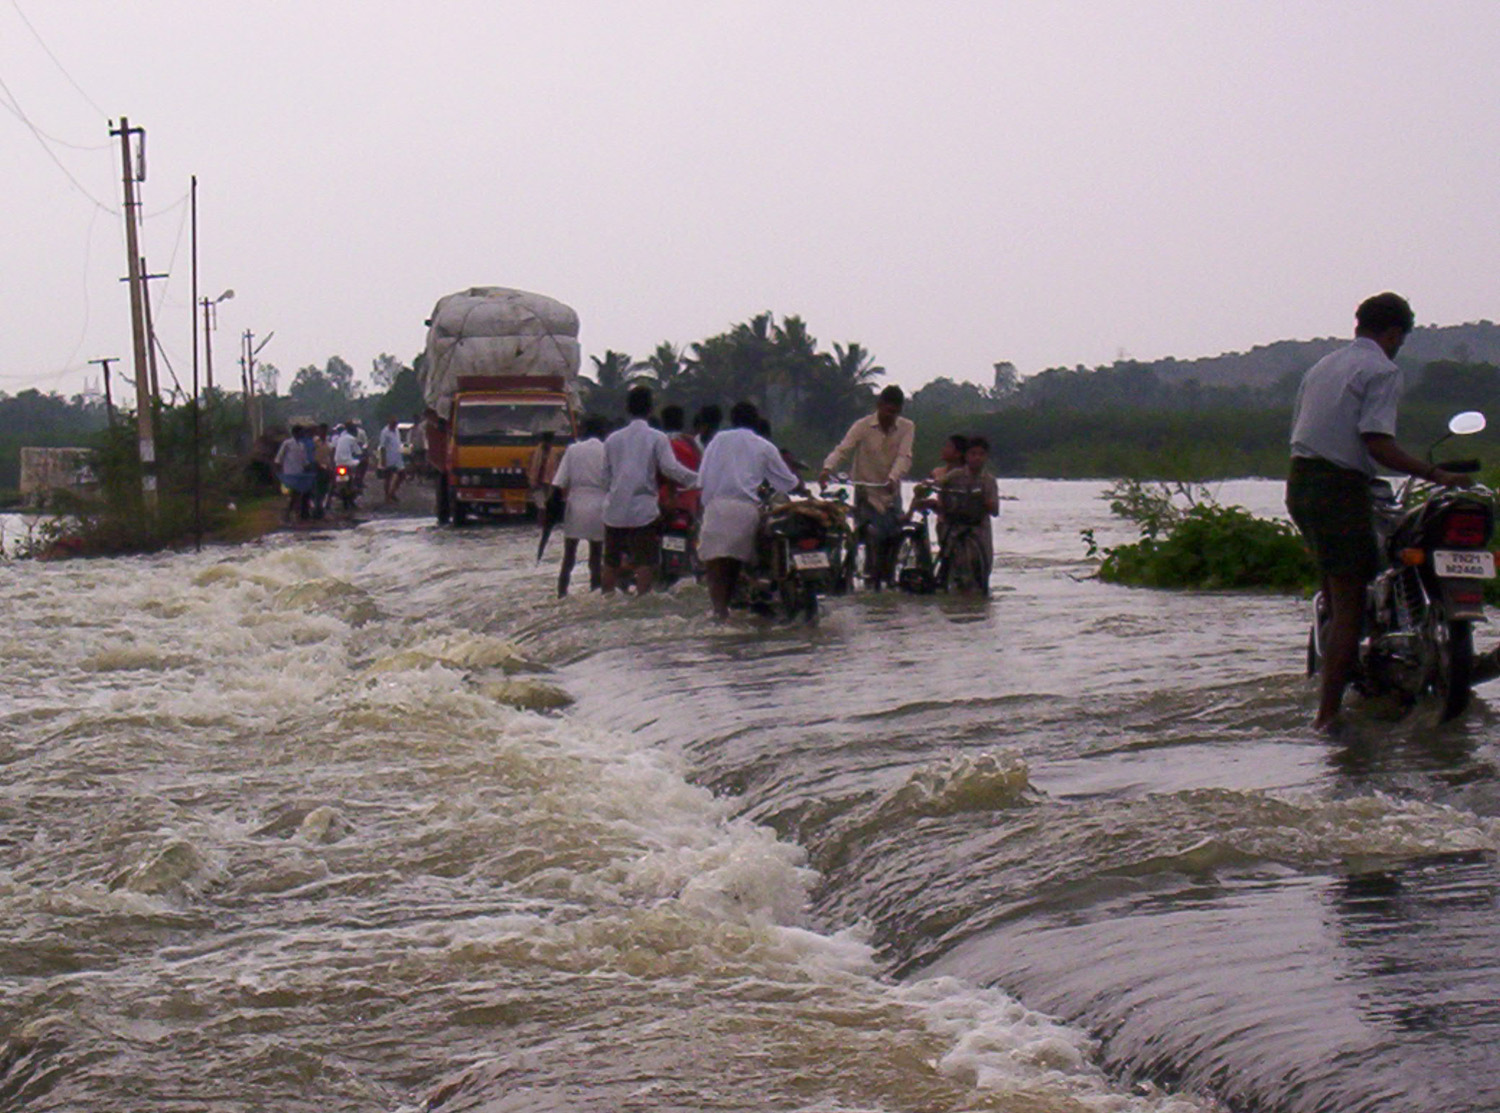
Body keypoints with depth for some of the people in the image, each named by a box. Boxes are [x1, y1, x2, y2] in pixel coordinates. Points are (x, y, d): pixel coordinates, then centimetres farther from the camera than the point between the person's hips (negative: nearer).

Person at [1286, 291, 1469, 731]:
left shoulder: (1323, 365, 19)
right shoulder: (1383, 370, -6)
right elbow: (1377, 443, -17)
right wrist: (1436, 474, -13)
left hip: (1299, 481, 8)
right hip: (1341, 489, -8)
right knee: (1348, 603, -5)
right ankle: (1328, 714, -8)